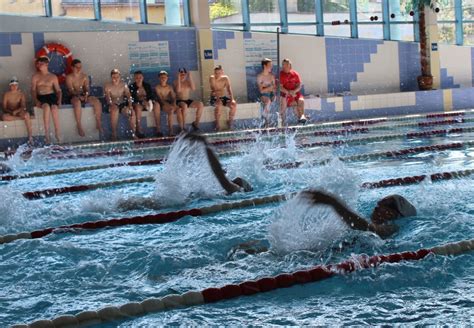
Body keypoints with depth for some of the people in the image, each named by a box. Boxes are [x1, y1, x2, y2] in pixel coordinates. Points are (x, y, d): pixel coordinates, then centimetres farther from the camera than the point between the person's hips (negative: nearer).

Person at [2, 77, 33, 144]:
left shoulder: (21, 94, 1)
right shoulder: (6, 94, 1)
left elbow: (23, 106, -11)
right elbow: (4, 108, -3)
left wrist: (16, 111, -29)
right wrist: (11, 112, -22)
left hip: (19, 112, 0)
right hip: (9, 113, 0)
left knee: (27, 114, -35)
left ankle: (30, 136, -39)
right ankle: (22, 118, -23)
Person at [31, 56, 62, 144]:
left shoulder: (53, 77, 14)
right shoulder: (35, 77, 13)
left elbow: (58, 90, 10)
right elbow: (33, 90, 5)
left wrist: (59, 100, -9)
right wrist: (36, 101, -12)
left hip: (52, 96, 0)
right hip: (41, 97, 0)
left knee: (54, 107, -35)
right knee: (46, 106, -36)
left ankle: (58, 134, -35)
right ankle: (47, 133, -36)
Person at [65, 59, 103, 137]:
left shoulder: (85, 76, 12)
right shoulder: (69, 77, -3)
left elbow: (87, 88, 2)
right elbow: (71, 90, -13)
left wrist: (86, 93, -22)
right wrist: (79, 95, -31)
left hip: (84, 96, 5)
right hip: (73, 97, -5)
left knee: (97, 102, -21)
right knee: (77, 102, -40)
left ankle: (98, 124, -15)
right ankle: (79, 126, -37)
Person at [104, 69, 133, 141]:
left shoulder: (124, 85, 7)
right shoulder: (107, 86, -1)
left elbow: (128, 96, -2)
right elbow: (108, 98, -13)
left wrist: (130, 105, -21)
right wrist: (112, 104, -34)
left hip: (123, 104, 3)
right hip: (113, 105, -3)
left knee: (132, 112, -26)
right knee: (115, 110, -38)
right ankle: (114, 134, -32)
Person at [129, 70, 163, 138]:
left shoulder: (147, 86, 13)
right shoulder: (131, 87, 1)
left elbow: (152, 96, 3)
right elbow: (132, 99, -12)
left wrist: (150, 101, -21)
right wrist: (142, 102, -27)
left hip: (147, 103, 4)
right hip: (137, 103, -3)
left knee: (157, 104, -26)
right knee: (138, 106, -38)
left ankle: (158, 129, -31)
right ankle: (138, 130, -38)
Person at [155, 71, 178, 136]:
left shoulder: (169, 87, 15)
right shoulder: (157, 88, -2)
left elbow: (173, 97, 7)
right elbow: (160, 99, -13)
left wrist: (174, 104, -16)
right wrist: (169, 105, -27)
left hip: (170, 103, 5)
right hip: (162, 104, -5)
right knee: (171, 110, -33)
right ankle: (170, 131, -32)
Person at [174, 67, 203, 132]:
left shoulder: (188, 81, 10)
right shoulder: (176, 82, 0)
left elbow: (193, 88, -9)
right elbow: (178, 90, -20)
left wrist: (190, 78, -11)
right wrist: (179, 79, -18)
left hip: (188, 100, 4)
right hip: (180, 101, -4)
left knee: (200, 104, -20)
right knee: (184, 106, -40)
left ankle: (196, 123, -7)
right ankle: (182, 126, -31)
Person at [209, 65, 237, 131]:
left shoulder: (225, 78, 0)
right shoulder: (212, 78, -10)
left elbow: (229, 90, -8)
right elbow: (213, 90, -21)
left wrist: (232, 99, -25)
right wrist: (217, 98, -38)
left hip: (223, 98, 4)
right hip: (214, 98, -4)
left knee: (234, 104, -22)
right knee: (219, 105, -37)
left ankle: (230, 121, -3)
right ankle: (217, 124, -23)